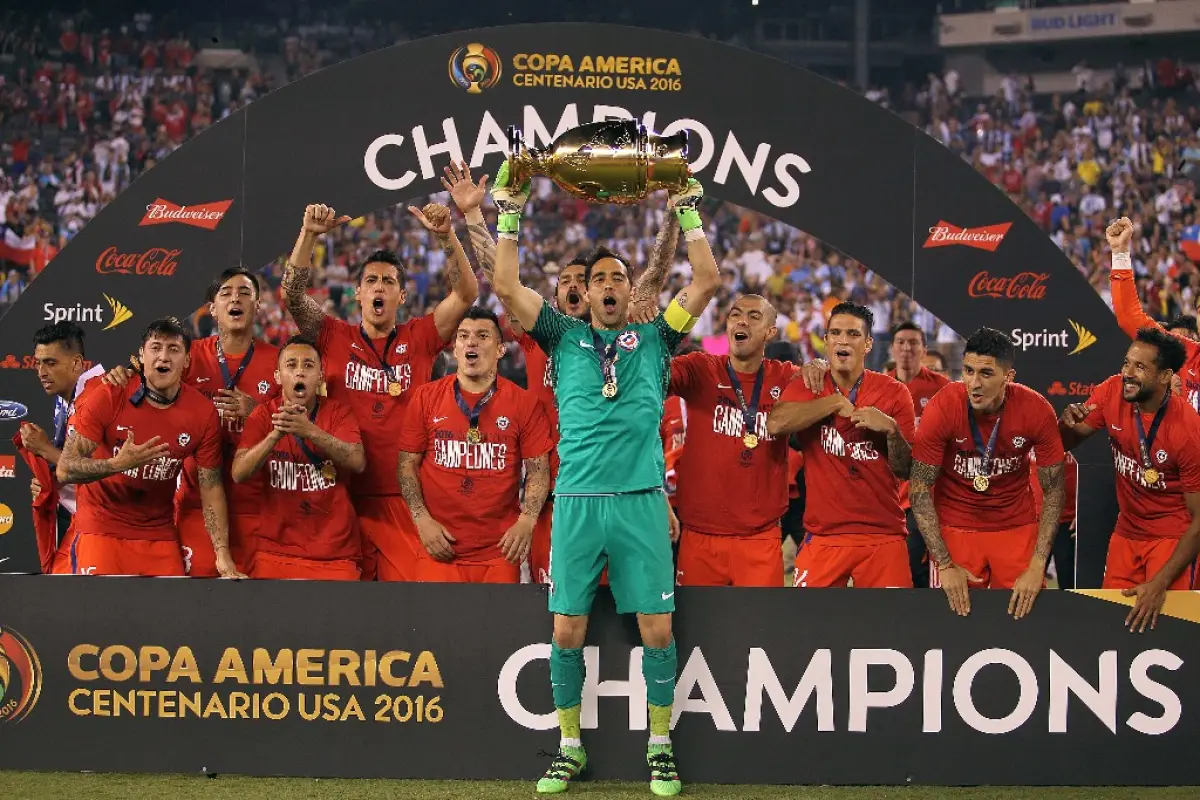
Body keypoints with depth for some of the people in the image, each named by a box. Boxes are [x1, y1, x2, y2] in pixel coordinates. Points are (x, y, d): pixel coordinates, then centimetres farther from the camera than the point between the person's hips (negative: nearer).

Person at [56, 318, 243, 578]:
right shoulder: (107, 398, -12)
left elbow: (211, 488, -1)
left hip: (160, 535, 2)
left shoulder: (203, 414, -6)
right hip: (101, 530, -2)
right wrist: (117, 464, -30)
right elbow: (65, 470, -13)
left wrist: (223, 555, -10)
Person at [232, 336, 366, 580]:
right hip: (276, 550, 0)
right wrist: (276, 434, -25)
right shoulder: (264, 415, 3)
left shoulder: (338, 412, 2)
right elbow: (239, 474, -10)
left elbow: (357, 462, -15)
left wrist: (310, 431, -29)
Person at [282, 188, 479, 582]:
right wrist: (309, 234, -14)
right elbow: (293, 293, -2)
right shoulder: (334, 337, 9)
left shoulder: (419, 339, 8)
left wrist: (446, 234, -15)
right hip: (345, 495, 1)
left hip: (404, 496, -1)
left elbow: (466, 294, -2)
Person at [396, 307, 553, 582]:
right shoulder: (426, 398, 7)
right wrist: (422, 519, -4)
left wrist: (527, 521, -11)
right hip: (441, 548, 0)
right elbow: (408, 464, 8)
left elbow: (538, 469, 3)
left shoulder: (524, 403, 4)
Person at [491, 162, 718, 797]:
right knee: (567, 630, 1)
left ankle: (660, 746, 9)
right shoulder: (565, 339, 14)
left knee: (656, 628, -2)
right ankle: (570, 747, 12)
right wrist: (509, 215, 4)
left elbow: (707, 281, 7)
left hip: (642, 501, 0)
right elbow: (507, 289, 6)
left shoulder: (654, 339, 14)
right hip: (577, 501, 0)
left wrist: (688, 211, 8)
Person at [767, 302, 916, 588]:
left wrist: (891, 429, -14)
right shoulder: (806, 387, 5)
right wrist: (836, 402, -11)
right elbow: (775, 424, -17)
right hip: (823, 537, 0)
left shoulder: (893, 393, 5)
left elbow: (905, 470, 4)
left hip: (883, 537, 0)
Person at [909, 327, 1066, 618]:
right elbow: (920, 488, -13)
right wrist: (945, 565, -17)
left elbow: (1053, 490, -7)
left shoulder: (1037, 411, -16)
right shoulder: (942, 408, -19)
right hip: (955, 528, -1)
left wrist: (1037, 566, -15)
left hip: (1018, 528, 1)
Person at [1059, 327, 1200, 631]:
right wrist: (1068, 421, -23)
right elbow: (1066, 443, 2)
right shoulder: (1113, 393, -11)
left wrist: (1161, 582, -25)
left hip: (1173, 538, -5)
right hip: (1126, 532, 5)